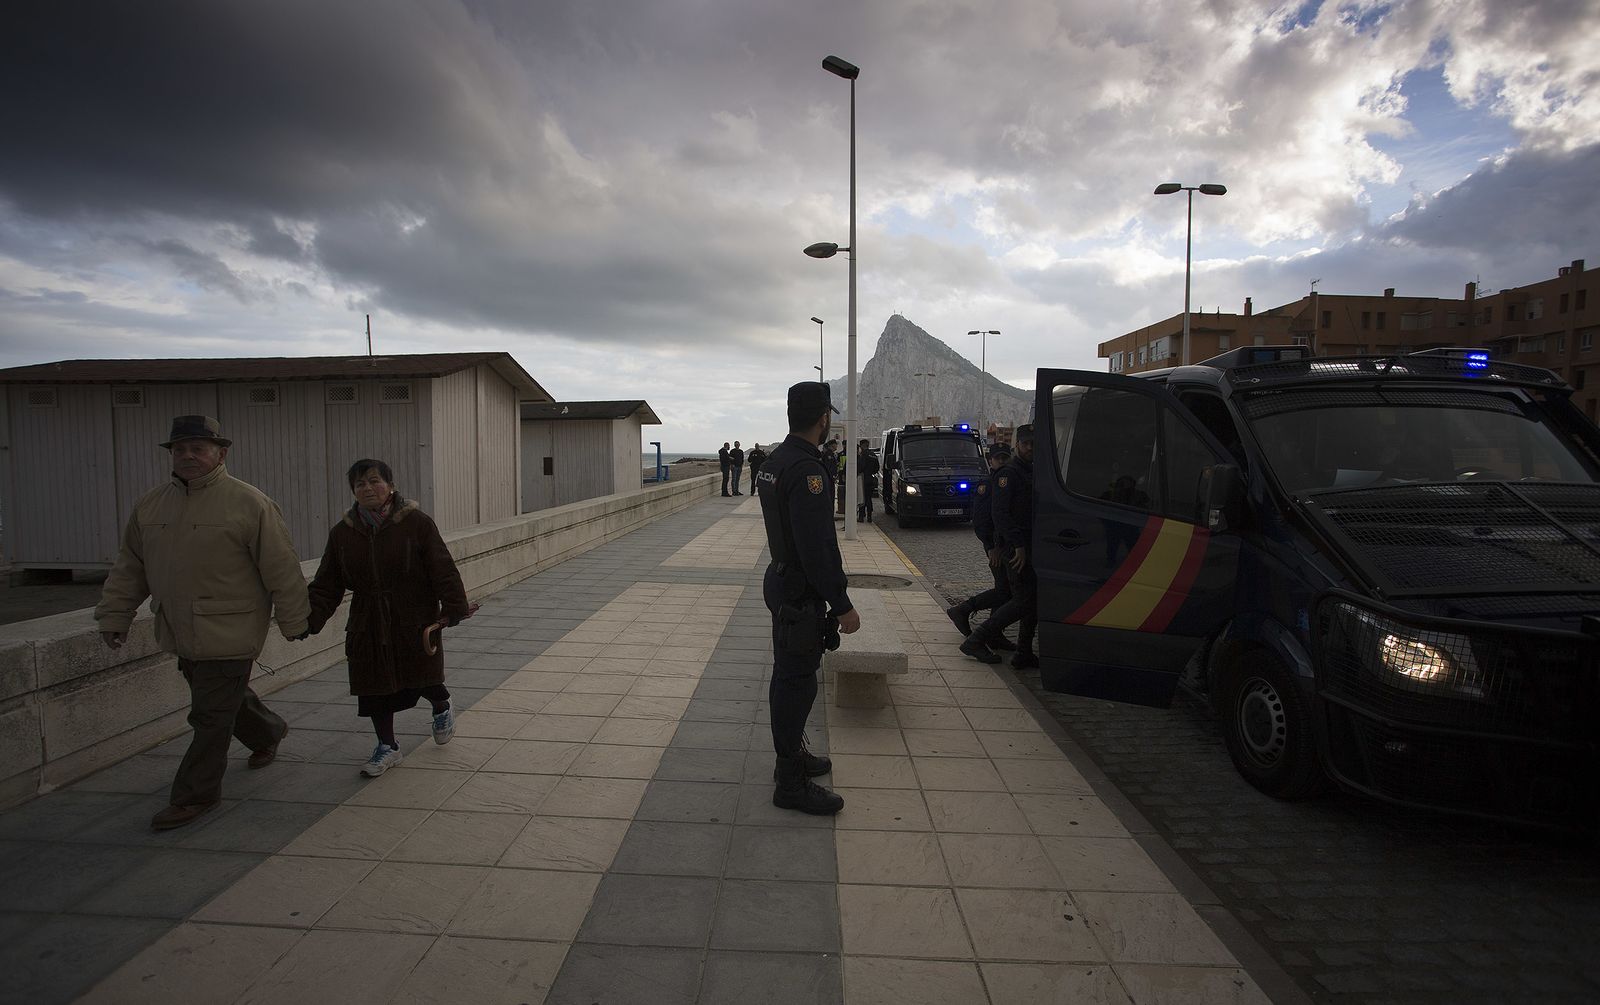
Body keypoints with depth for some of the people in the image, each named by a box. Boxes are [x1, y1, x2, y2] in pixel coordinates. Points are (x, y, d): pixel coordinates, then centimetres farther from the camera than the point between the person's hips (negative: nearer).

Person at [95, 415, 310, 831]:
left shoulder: (249, 503, -12)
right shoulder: (150, 504, 9)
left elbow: (281, 569, -10)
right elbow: (130, 567, 16)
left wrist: (293, 622, -8)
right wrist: (114, 616, 13)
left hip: (228, 635, -7)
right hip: (181, 635, 7)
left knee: (211, 715, -1)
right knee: (227, 699, 21)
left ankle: (195, 795, 14)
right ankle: (268, 733, 48)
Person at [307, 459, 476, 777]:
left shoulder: (417, 523, -10)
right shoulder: (342, 532, 2)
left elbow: (443, 570, -10)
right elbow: (327, 584, 4)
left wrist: (455, 609, -13)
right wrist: (311, 618, -8)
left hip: (416, 622, -3)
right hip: (368, 626, 4)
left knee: (422, 679, 6)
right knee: (374, 687, 8)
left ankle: (442, 707, 41)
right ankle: (387, 746, 26)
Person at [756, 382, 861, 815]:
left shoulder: (774, 460, 9)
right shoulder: (806, 469, -23)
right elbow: (817, 547, -27)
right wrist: (842, 604, -21)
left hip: (782, 580, 10)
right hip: (801, 594, -10)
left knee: (788, 677, 20)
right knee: (798, 681, -1)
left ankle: (792, 755, 36)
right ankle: (791, 784, 10)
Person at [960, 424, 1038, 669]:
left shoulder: (1033, 472, 18)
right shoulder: (1009, 473, -10)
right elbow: (1001, 514, -18)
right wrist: (1018, 545, -24)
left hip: (1030, 547, 9)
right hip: (1015, 547, -9)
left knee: (1033, 601, 9)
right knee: (1023, 601, -10)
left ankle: (1024, 654, 16)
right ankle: (976, 641, -2)